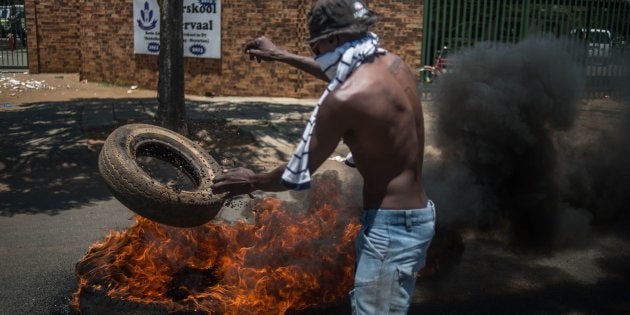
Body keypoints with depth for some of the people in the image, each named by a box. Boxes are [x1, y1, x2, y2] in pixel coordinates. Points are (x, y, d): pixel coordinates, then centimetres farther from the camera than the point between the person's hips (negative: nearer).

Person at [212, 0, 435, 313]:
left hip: (391, 226, -10)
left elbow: (298, 174, -12)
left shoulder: (346, 98, -23)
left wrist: (252, 181, 6)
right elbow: (338, 72, 26)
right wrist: (281, 55, 31)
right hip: (412, 213, 10)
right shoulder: (392, 63, 2)